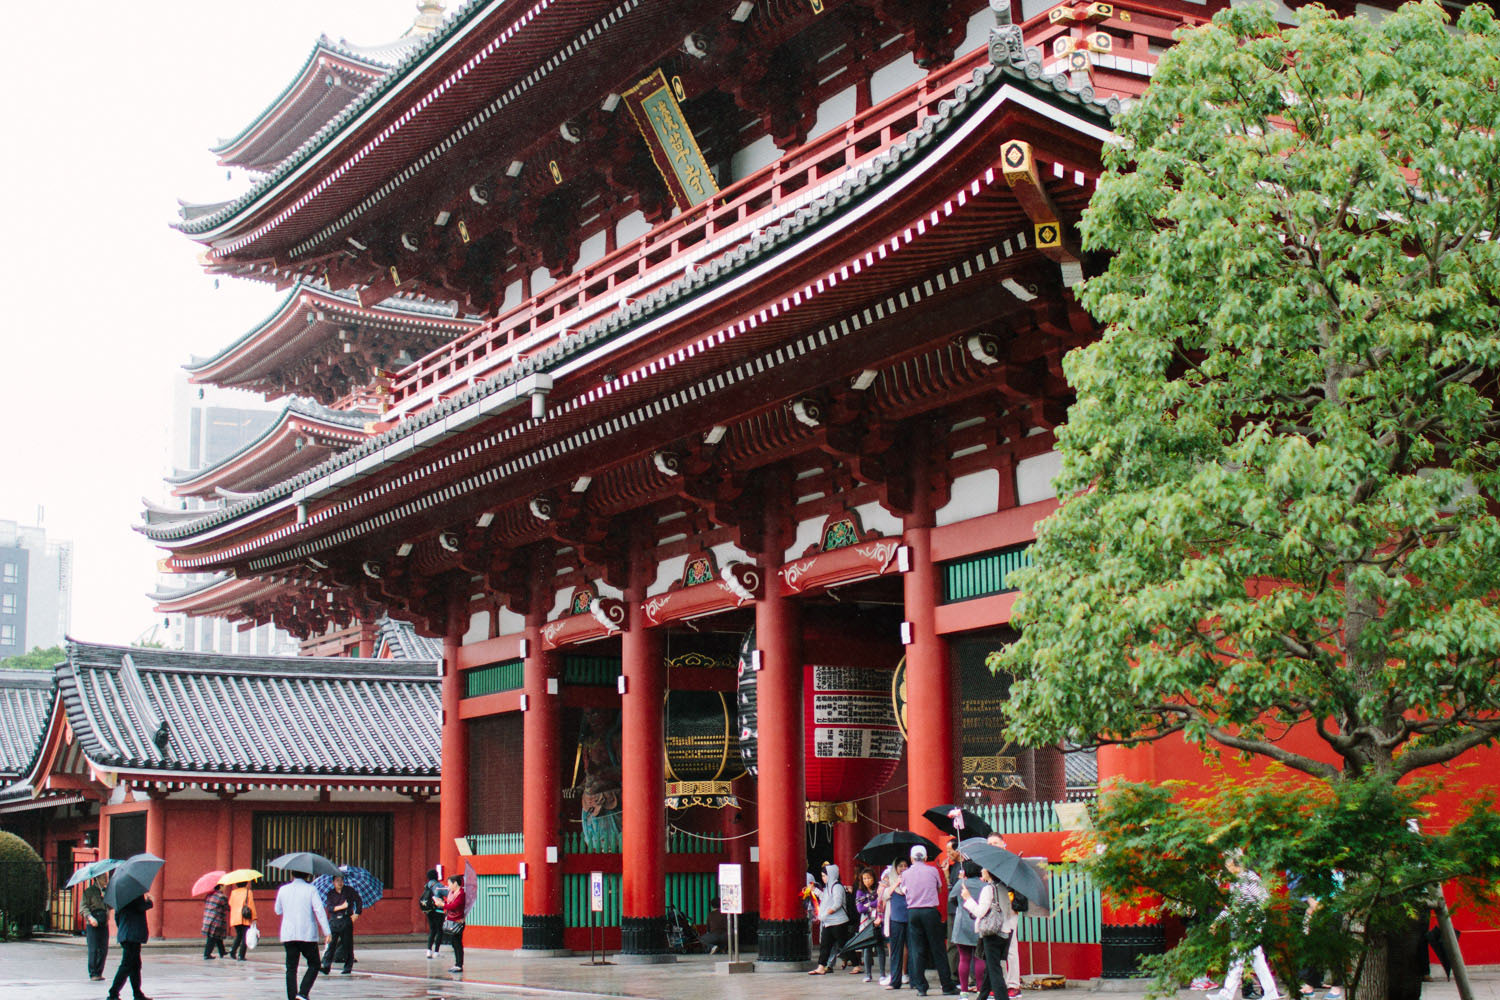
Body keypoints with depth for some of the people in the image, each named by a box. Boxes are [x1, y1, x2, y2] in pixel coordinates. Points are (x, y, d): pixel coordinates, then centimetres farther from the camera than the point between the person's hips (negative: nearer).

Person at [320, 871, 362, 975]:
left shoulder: (349, 890, 6)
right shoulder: (330, 893, 8)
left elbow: (358, 900, 8)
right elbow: (329, 908, -3)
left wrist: (357, 913, -2)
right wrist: (341, 907, -17)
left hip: (346, 920, -1)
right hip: (334, 921, 1)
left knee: (347, 944, 1)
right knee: (330, 943, -9)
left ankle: (348, 967, 7)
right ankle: (326, 966, -11)